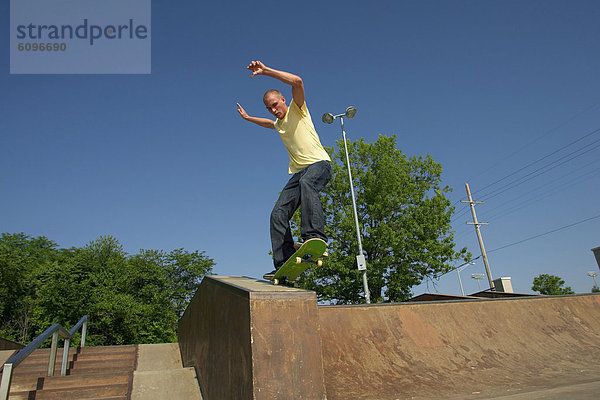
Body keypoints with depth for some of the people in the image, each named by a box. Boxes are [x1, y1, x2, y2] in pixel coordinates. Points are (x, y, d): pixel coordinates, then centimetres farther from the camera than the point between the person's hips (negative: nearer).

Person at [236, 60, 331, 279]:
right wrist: (248, 117, 58)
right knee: (278, 214, -8)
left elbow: (297, 81, -16)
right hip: (298, 172, 7)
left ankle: (315, 236, -52)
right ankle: (284, 265, -8)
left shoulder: (297, 109, 4)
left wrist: (266, 70, -17)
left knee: (307, 182, -43)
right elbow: (269, 123, 53)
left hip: (319, 163, -7)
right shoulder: (279, 123, 25)